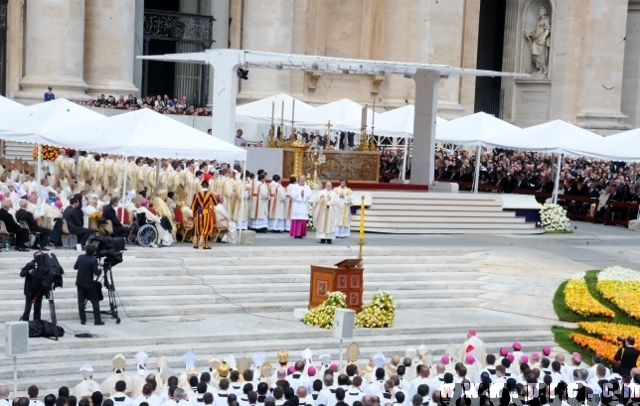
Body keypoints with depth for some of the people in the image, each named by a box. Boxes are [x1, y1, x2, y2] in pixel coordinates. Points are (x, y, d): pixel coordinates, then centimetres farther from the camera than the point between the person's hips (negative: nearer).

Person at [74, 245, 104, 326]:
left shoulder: (80, 257, -1)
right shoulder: (93, 260, -17)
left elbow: (75, 267, 12)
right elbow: (97, 273, -19)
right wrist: (99, 268, 0)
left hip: (80, 283, 5)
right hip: (89, 284, -5)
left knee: (81, 301, 8)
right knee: (95, 302, 4)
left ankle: (83, 320, 7)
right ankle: (97, 320, 2)